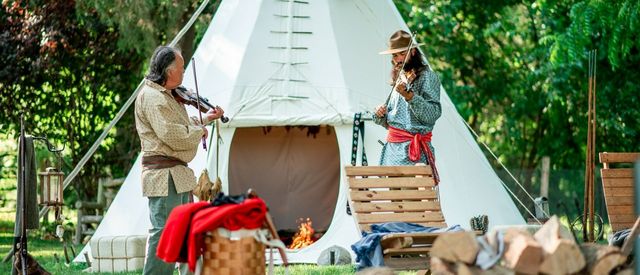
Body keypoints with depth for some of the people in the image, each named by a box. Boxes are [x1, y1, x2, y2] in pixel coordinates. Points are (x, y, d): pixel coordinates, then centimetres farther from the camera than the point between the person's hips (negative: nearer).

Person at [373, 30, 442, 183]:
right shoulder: (399, 78, 20)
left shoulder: (427, 77, -4)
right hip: (392, 147, 8)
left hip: (412, 151, -8)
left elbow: (432, 114, -17)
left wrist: (409, 95, -27)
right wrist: (380, 114, 3)